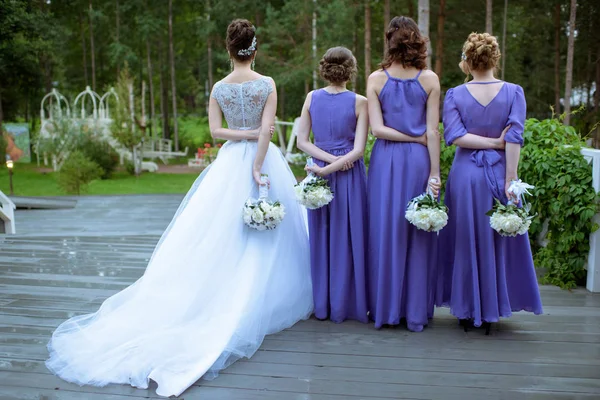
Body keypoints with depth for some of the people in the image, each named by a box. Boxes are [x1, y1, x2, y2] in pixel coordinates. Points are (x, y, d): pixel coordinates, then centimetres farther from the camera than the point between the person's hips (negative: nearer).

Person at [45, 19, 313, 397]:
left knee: (223, 235, 8)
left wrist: (244, 135, -5)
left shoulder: (219, 88, 2)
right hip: (263, 159, -2)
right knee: (269, 233, 7)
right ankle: (268, 300, 13)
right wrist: (257, 168, -17)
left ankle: (222, 301, 10)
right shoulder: (267, 84, -7)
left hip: (230, 163, 3)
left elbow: (216, 130, -4)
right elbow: (267, 129, -16)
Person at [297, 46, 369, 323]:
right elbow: (358, 149, -13)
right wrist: (334, 165, -12)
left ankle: (322, 304, 20)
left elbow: (302, 142, -1)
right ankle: (346, 304, 14)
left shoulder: (312, 98, 0)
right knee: (348, 237, 6)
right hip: (350, 176, -3)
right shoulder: (359, 102, -7)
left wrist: (327, 160, -6)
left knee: (321, 237, 12)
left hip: (319, 174, 3)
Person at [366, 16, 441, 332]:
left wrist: (415, 138, 0)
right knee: (418, 235, 7)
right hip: (419, 161, 0)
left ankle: (385, 308, 17)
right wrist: (434, 172, -3)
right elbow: (432, 131, -5)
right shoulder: (430, 80, -2)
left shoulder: (376, 79, -1)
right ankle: (416, 312, 15)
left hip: (386, 161, 0)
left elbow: (377, 129, -8)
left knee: (384, 231, 8)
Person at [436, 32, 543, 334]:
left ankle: (467, 311, 19)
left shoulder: (454, 95, -3)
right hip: (499, 172, 0)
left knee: (465, 241, 10)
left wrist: (494, 142, -8)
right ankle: (491, 310, 20)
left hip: (465, 174, 0)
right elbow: (514, 138, -12)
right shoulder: (514, 92, -4)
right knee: (498, 241, 11)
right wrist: (510, 180, -11)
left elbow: (454, 135, -15)